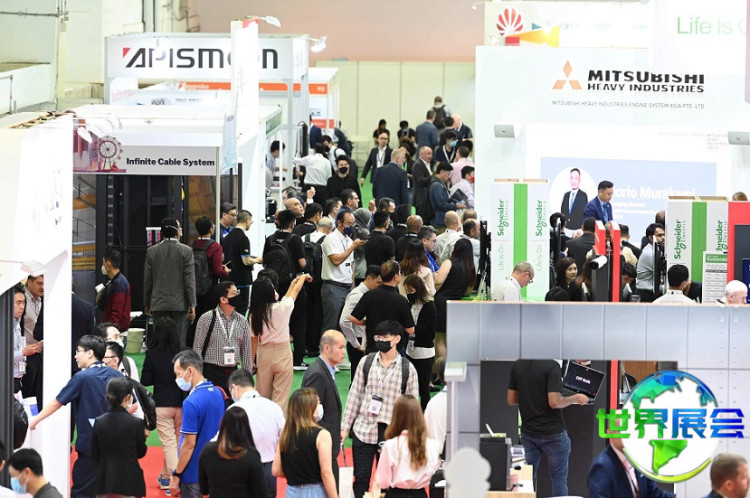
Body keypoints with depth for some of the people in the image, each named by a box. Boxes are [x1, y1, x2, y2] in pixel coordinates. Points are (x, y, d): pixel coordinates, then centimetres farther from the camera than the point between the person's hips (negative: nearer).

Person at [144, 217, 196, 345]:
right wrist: (192, 305, -3)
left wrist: (146, 304, 14)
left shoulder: (151, 251, 1)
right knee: (179, 340, 0)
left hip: (158, 305, 2)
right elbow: (189, 280, -7)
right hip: (179, 304, -2)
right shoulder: (186, 251, -7)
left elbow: (147, 280, 5)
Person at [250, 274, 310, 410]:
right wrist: (303, 277, 25)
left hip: (264, 354, 3)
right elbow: (297, 290, 4)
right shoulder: (282, 308, -14)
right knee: (280, 397, 0)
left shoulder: (254, 315, -5)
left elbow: (254, 340, 3)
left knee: (263, 395, 14)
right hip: (282, 352, -3)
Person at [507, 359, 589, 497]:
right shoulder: (552, 366, -18)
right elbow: (554, 402, -22)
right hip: (552, 433, -5)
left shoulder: (517, 366, 1)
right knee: (559, 479, 7)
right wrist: (576, 399, -6)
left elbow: (511, 400, 7)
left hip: (528, 432, 5)